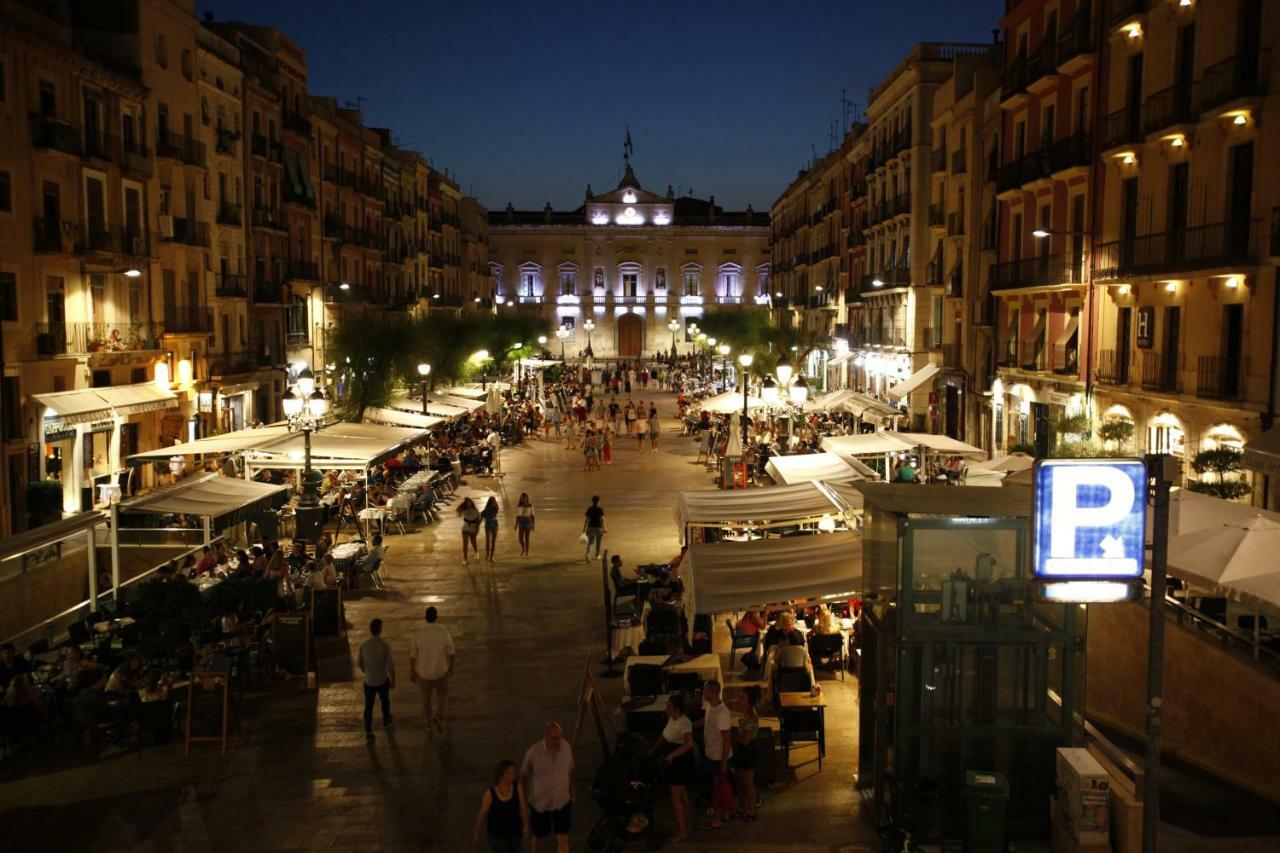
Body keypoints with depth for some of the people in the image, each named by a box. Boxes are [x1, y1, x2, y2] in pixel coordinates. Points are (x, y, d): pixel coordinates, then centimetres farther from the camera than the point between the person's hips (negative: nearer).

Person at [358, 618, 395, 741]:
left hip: (369, 681, 1)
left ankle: (368, 732, 7)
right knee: (385, 700, 26)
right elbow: (391, 666, -19)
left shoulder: (363, 645, -14)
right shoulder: (385, 646, -23)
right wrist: (393, 681, -2)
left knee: (368, 706, 13)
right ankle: (386, 721, 48)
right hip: (383, 681, -1)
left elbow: (360, 663, 1)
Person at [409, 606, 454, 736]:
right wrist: (451, 669, 8)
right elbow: (450, 653, -10)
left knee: (426, 696, 25)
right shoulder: (444, 633, -21)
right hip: (440, 672, -1)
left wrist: (412, 672, 6)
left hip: (423, 672, 1)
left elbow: (412, 656, -10)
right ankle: (438, 717, 3)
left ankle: (429, 722, 39)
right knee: (443, 695, 23)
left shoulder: (418, 634, -19)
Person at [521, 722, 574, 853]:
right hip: (540, 803, -1)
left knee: (563, 839, 0)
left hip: (563, 802, 1)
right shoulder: (533, 752, -22)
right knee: (538, 836, 20)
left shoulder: (566, 747, -13)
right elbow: (524, 775, -7)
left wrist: (572, 793, 12)